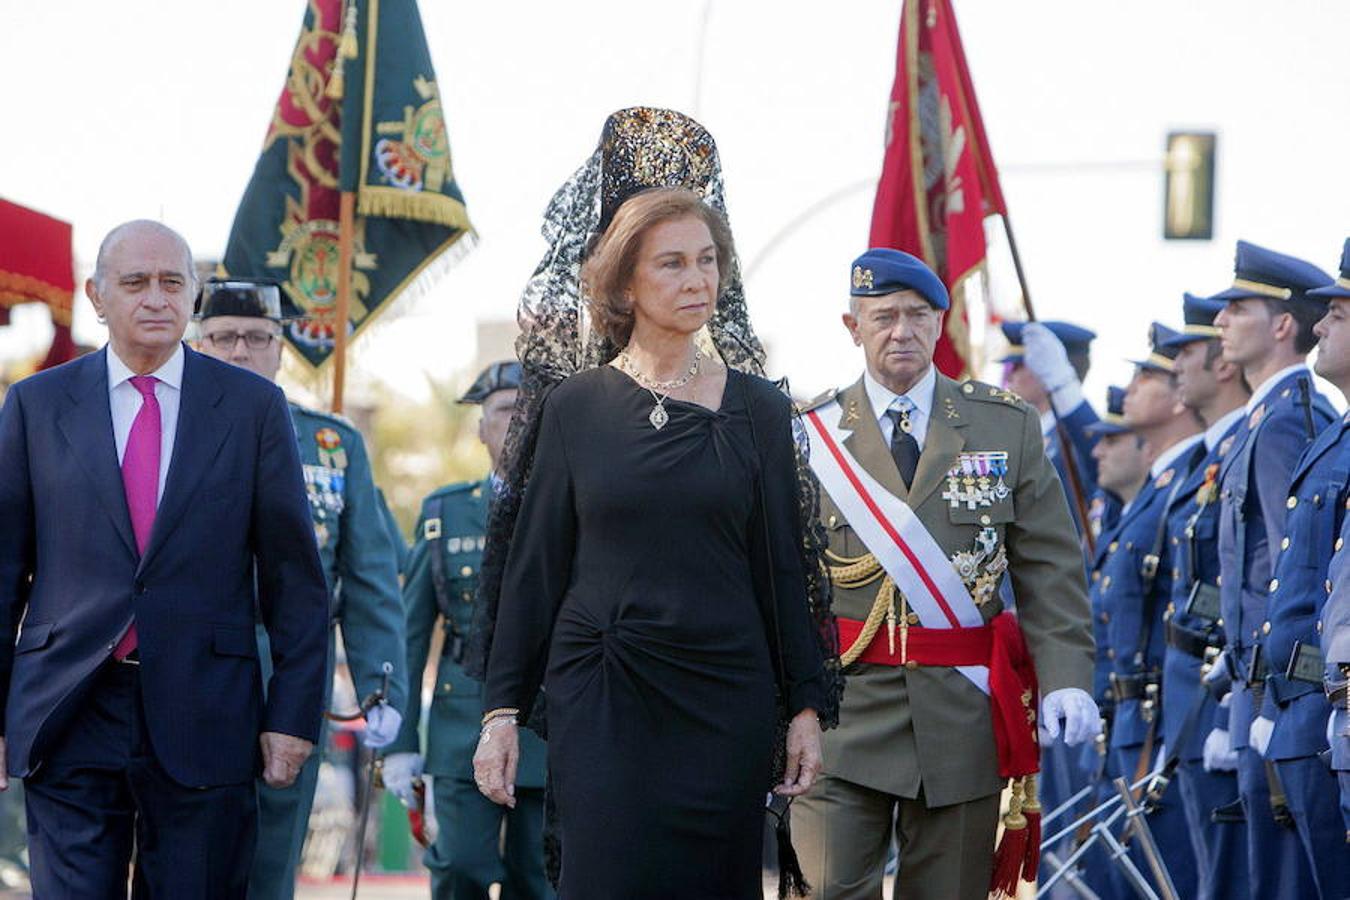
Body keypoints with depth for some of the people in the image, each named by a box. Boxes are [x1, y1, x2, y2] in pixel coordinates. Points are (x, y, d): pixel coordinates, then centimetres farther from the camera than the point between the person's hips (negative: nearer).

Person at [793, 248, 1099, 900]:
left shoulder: (1008, 427, 8)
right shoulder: (812, 436, 4)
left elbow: (1049, 570, 5)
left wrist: (1066, 676, -9)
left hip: (963, 714, 1)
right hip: (843, 711, -1)